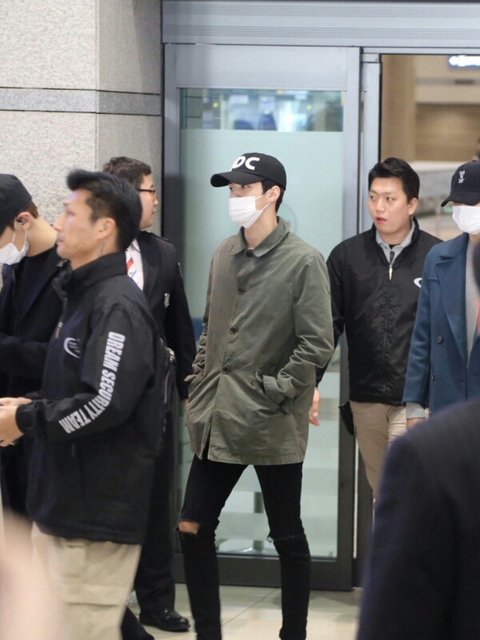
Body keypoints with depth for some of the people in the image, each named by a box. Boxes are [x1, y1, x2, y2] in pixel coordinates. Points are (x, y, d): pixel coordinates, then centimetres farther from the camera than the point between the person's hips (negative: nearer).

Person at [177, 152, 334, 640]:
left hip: (273, 428, -6)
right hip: (216, 420, 6)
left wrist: (271, 394, -14)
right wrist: (198, 389, 9)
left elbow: (317, 345, -12)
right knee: (192, 529, 6)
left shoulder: (303, 261, -10)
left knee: (287, 537, 6)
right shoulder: (224, 255, 9)